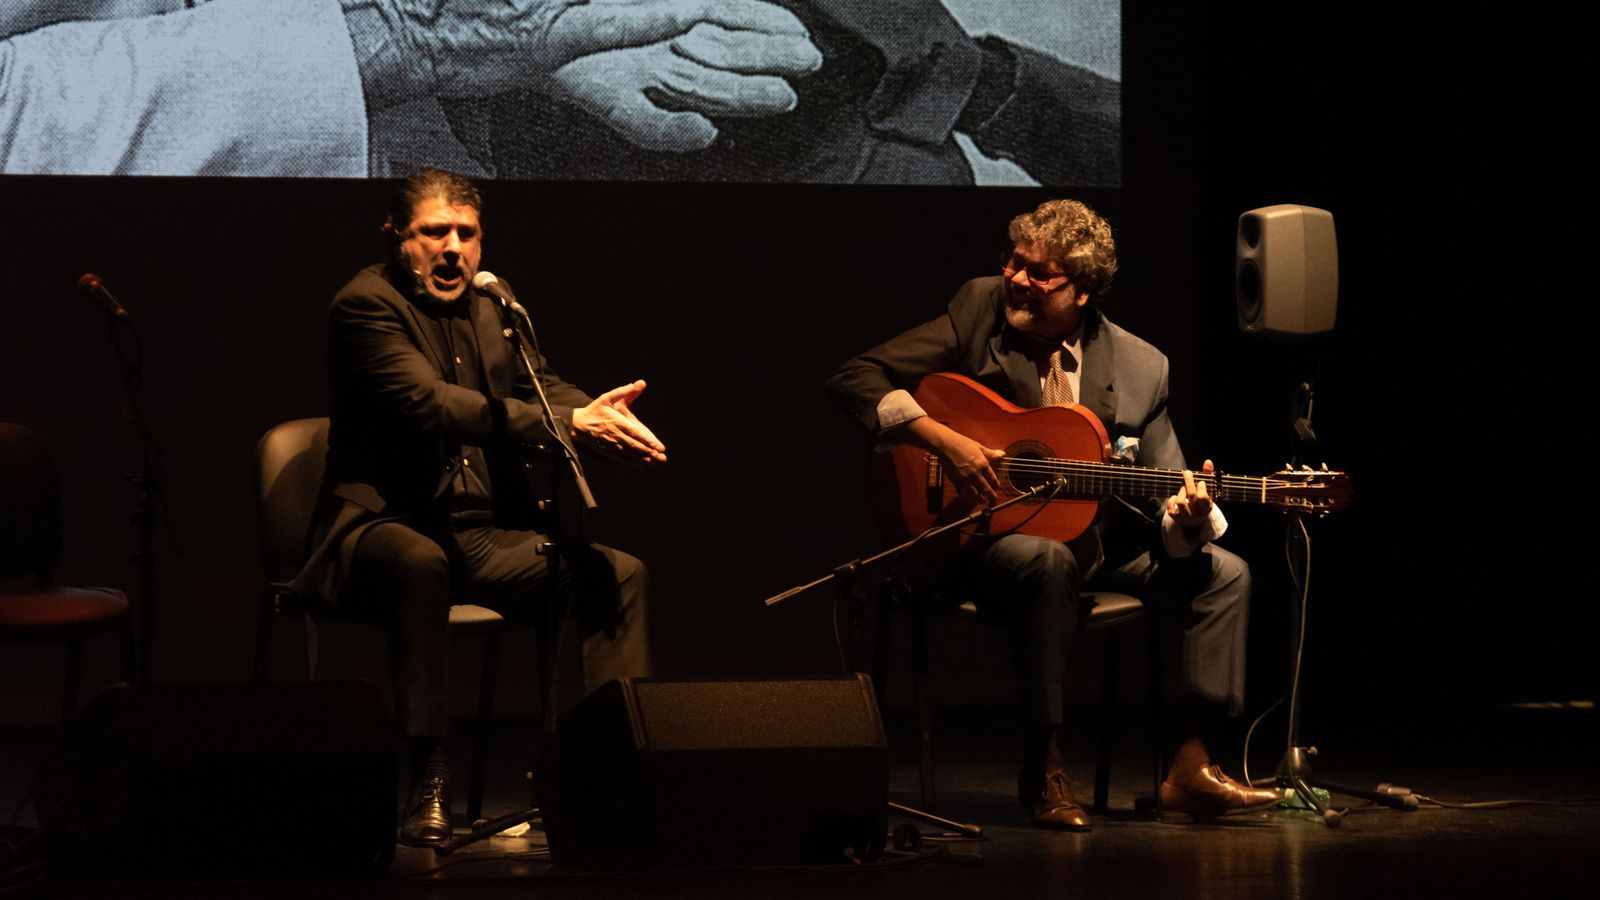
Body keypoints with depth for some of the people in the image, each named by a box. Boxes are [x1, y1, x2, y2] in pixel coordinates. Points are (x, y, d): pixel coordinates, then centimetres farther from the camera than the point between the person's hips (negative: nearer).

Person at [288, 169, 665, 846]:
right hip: (387, 525, -7)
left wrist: (606, 418, -15)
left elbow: (541, 386, 11)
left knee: (619, 572, -7)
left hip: (484, 534, 8)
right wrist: (569, 421, -30)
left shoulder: (488, 308, 16)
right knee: (419, 563, -40)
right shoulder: (366, 305, -10)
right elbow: (430, 403, -24)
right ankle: (427, 784, -38)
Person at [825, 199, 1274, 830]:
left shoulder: (1141, 368, 0)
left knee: (1224, 573, -10)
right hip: (983, 535, -4)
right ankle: (1042, 769, -28)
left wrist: (1186, 519, -25)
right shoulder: (978, 311, -6)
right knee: (1049, 562, -37)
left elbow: (1166, 493, 1)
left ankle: (1191, 768, -7)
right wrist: (943, 441, -23)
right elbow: (853, 380, -10)